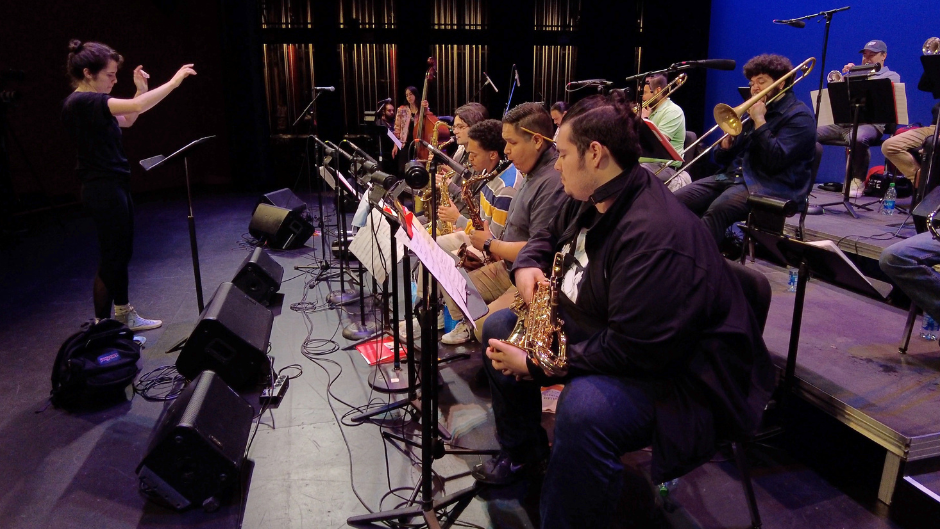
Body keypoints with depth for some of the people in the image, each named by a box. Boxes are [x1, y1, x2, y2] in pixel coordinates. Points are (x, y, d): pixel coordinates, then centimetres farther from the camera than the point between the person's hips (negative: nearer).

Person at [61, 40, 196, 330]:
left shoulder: (90, 101, 10)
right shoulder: (81, 102, -20)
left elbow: (128, 120, 22)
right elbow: (138, 107, -29)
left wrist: (140, 88, 8)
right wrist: (173, 81, -20)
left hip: (114, 186, 10)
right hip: (103, 189, -10)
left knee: (122, 252, 17)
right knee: (111, 257, -3)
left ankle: (125, 316, 30)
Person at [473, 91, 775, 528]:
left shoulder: (657, 235, -31)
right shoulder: (589, 201, 0)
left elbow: (630, 351, -33)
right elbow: (548, 237, 20)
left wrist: (535, 365, -28)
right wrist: (527, 266, -3)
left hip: (673, 372, -10)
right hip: (595, 334, 10)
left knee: (584, 407, -41)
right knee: (500, 328, 10)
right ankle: (523, 454, 25)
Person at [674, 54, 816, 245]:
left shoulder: (799, 116, -1)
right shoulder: (754, 110, 22)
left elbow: (775, 160, -17)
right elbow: (721, 158, 21)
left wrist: (759, 120, -12)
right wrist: (726, 144, -3)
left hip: (771, 187, -7)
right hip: (733, 176, 8)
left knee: (716, 210, -38)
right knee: (677, 200, -16)